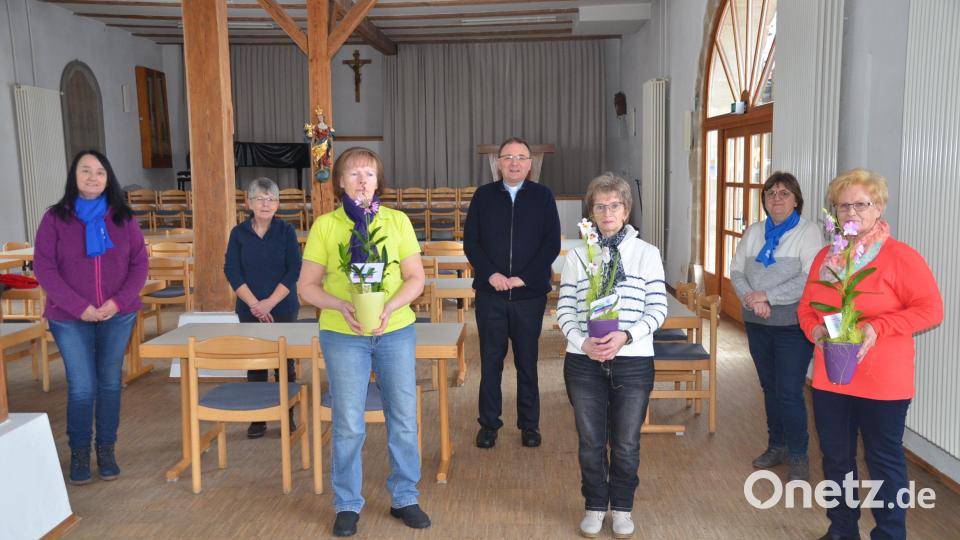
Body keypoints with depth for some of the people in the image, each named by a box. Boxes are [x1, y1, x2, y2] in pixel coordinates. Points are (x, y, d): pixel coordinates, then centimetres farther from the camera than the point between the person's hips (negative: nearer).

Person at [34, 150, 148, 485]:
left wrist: (119, 301, -12)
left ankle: (106, 450, 22)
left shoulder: (123, 218, 2)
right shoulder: (55, 218, -3)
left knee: (110, 384, 9)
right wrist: (79, 306, -15)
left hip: (118, 316, 2)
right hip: (70, 319, -2)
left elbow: (139, 263, 2)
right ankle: (79, 452, 17)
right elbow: (44, 268, -6)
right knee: (82, 388, -1)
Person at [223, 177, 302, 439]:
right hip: (249, 310, 1)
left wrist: (270, 302, -13)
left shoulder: (286, 231, -1)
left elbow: (294, 270, -6)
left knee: (284, 363, 3)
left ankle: (287, 415, 15)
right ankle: (258, 419, 16)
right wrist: (254, 304, -12)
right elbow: (231, 271, -2)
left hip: (283, 309, -1)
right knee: (255, 364, 5)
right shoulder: (239, 233, 3)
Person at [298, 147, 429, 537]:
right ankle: (347, 505, 23)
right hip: (343, 334, -1)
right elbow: (307, 286, -1)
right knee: (348, 423, 5)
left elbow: (415, 278, 1)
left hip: (396, 331, 2)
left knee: (403, 417, 8)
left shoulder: (397, 221, 2)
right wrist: (340, 305, -19)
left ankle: (404, 498, 27)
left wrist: (389, 307, -17)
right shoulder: (325, 226, -1)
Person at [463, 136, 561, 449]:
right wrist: (491, 274, -11)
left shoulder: (543, 196, 3)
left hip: (530, 294, -1)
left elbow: (552, 244, -3)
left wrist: (523, 277, -11)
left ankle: (529, 424, 22)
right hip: (490, 293, 1)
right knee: (490, 361, 7)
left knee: (527, 362, 9)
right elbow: (470, 242, 2)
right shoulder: (483, 196, 6)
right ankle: (488, 424, 19)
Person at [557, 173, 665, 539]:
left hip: (633, 361, -1)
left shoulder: (646, 254, 0)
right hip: (584, 362, 1)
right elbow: (565, 310, 2)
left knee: (626, 443, 11)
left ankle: (622, 507, 32)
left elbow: (658, 309, -4)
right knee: (591, 441, 13)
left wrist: (625, 336, -20)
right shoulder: (576, 255, 3)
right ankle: (595, 506, 32)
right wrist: (582, 342, -16)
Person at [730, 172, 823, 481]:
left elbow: (810, 280, -16)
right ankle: (777, 446, 29)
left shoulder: (808, 231, -7)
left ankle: (798, 456, 12)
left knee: (789, 392, -5)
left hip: (793, 325, -5)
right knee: (769, 387, 15)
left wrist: (767, 296, -18)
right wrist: (751, 298, -12)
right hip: (757, 323, 5)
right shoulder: (754, 232, 9)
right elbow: (736, 272, 6)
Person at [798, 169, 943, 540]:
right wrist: (815, 329, -8)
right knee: (836, 458, 16)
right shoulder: (826, 257, 7)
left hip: (883, 383, -5)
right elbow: (807, 306, 13)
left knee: (884, 462, 9)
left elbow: (931, 309, -13)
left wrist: (878, 328, -23)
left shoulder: (900, 256, -10)